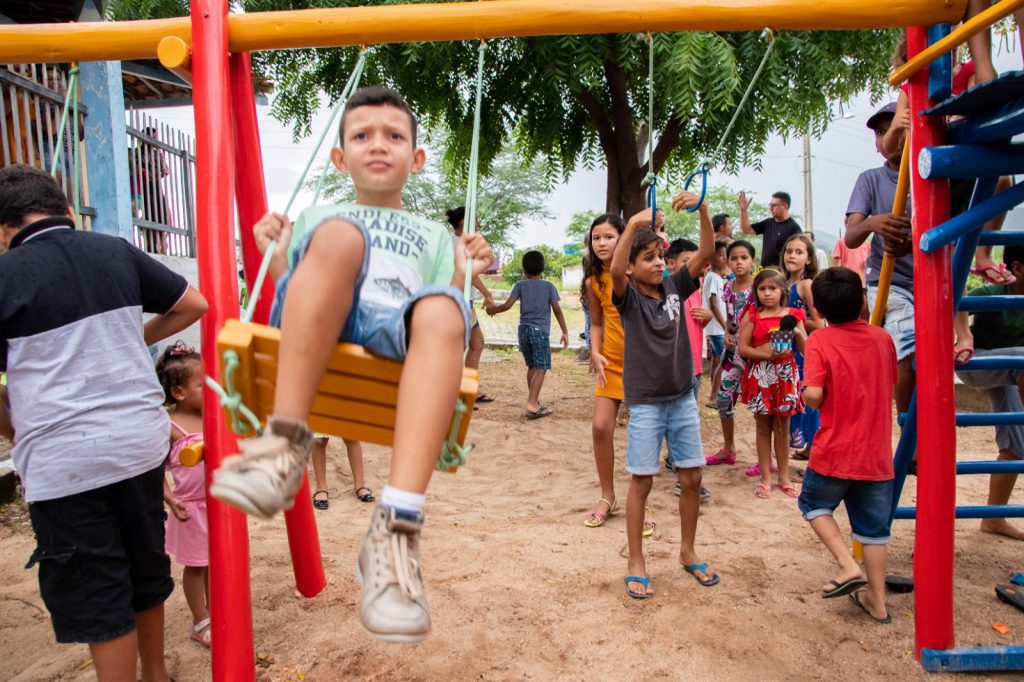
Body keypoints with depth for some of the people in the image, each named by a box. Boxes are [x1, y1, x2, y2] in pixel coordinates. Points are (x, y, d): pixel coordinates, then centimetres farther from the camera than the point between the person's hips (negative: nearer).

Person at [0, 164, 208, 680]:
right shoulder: (116, 251, 3)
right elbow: (193, 304, 11)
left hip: (63, 462, -5)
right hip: (142, 441, 5)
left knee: (97, 599, 8)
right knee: (146, 569, 21)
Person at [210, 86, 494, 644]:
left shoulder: (433, 236, 34)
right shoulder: (318, 216, 35)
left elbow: (443, 314, 23)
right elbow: (293, 287, 26)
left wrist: (463, 274, 8)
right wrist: (273, 252, 11)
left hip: (394, 334, 0)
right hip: (314, 336, 0)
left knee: (441, 309, -36)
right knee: (342, 236, -31)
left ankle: (396, 527, -46)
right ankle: (287, 443, -35)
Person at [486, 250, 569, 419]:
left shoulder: (520, 285, 5)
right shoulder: (549, 286, 3)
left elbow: (507, 305, -2)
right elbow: (557, 310, -2)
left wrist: (493, 309, 16)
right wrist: (565, 332, 3)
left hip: (524, 329, 4)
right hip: (540, 330, -4)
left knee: (532, 366, 18)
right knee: (541, 368, -6)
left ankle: (534, 401, 25)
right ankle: (532, 404, -19)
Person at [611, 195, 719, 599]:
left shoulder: (674, 287, 4)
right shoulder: (628, 296, -7)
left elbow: (706, 253, -5)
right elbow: (615, 271, -28)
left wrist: (701, 209, -19)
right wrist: (633, 224, -39)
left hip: (683, 398, 4)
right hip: (645, 402, -4)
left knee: (691, 478, 10)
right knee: (641, 482, 3)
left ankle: (688, 551, 30)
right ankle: (636, 563, 16)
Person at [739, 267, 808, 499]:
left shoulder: (793, 315, 4)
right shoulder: (752, 316, -1)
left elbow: (805, 349, 3)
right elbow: (742, 349, -8)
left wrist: (798, 332, -15)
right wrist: (767, 354, -19)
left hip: (785, 375, 1)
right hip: (760, 375, -1)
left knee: (782, 427, 9)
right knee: (763, 427, 6)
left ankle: (784, 477, 21)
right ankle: (765, 478, 15)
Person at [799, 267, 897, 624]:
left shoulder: (820, 340, -13)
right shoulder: (882, 338, 2)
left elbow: (813, 396, -21)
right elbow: (891, 384, 15)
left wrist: (805, 394, 0)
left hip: (834, 452, -4)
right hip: (877, 454, 4)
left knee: (814, 504, 20)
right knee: (873, 526, 16)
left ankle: (848, 565, 4)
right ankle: (877, 600, 23)